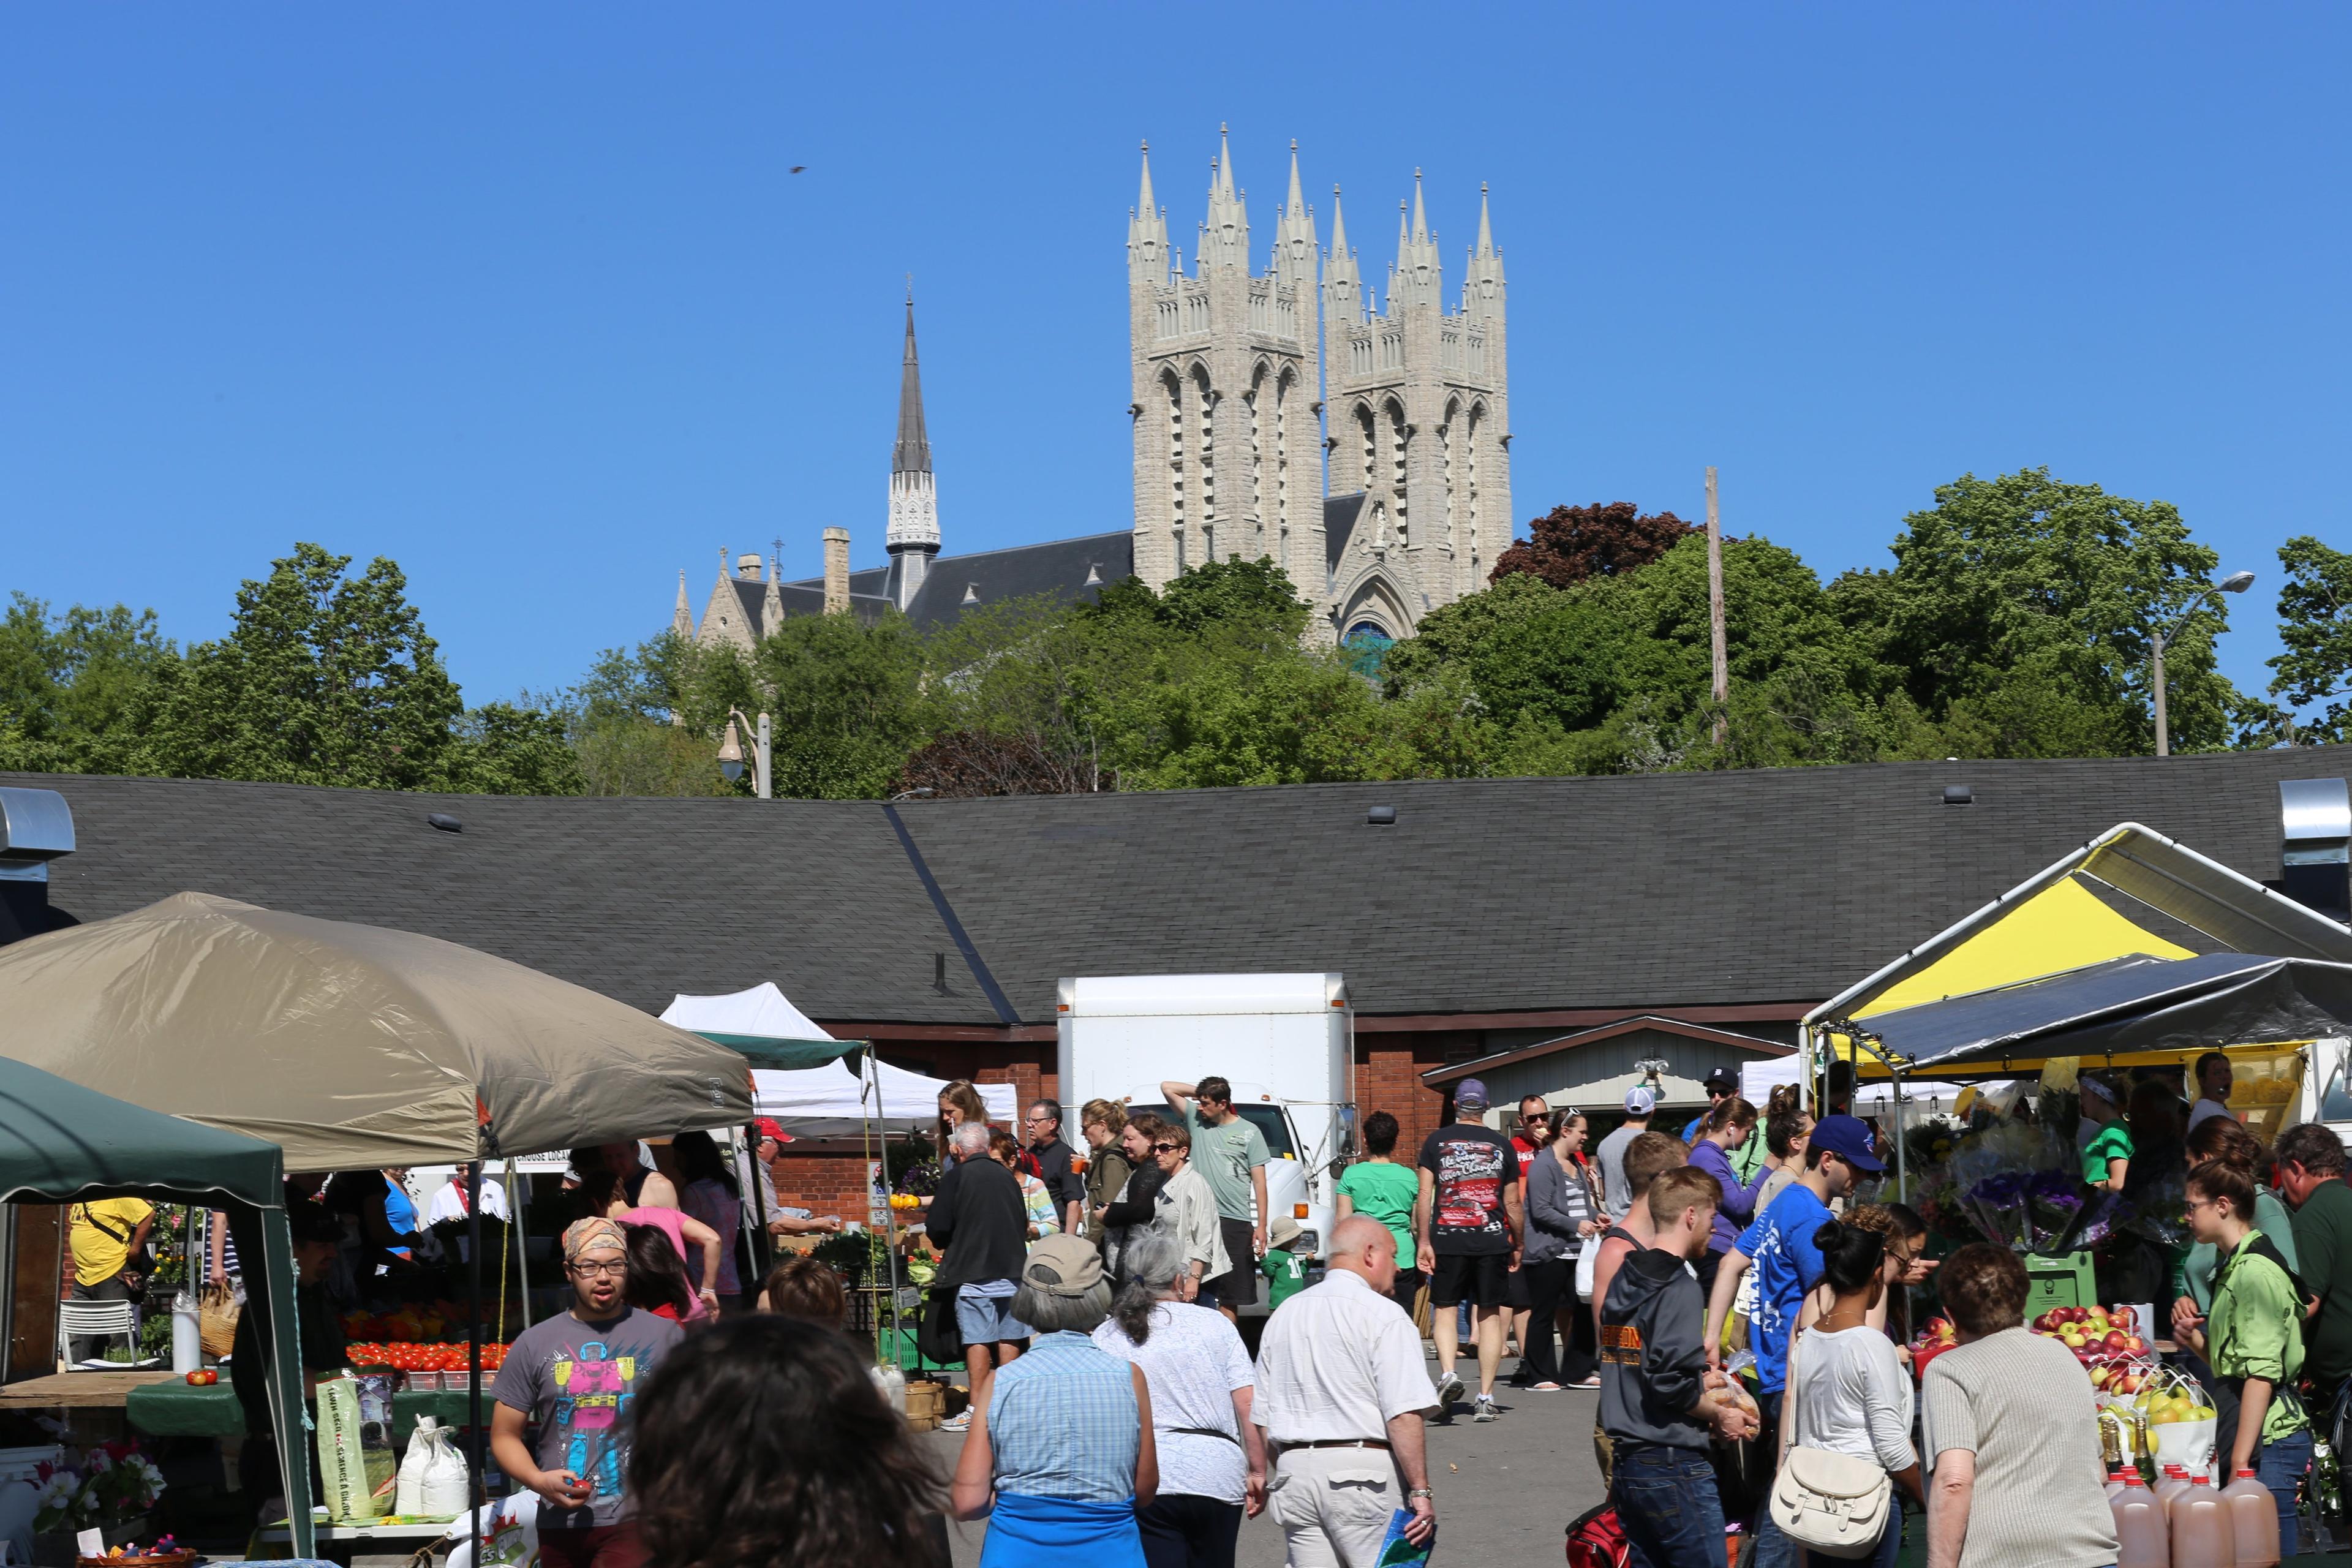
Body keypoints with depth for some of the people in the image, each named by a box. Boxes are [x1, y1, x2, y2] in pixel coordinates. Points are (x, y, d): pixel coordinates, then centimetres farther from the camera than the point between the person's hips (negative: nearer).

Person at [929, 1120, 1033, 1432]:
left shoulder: (956, 1177, -7)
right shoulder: (1006, 1176, 8)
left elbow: (937, 1228, -10)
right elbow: (1023, 1223, 16)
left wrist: (945, 1244, 11)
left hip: (974, 1272, -5)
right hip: (1012, 1269, 5)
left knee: (977, 1341, -3)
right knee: (1009, 1339, 10)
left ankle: (978, 1409, -3)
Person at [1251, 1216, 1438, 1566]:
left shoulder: (1283, 1316, 14)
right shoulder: (1383, 1316, -7)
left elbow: (1262, 1419, 17)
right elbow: (1403, 1415, -15)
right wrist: (1421, 1491, -12)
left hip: (1294, 1471, 6)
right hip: (1364, 1471, -6)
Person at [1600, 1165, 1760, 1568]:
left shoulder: (1625, 1280, 12)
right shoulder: (1679, 1289, -13)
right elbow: (1669, 1384, -21)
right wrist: (1718, 1415, -5)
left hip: (1626, 1463, 9)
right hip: (1673, 1466, -9)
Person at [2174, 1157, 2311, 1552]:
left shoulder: (2255, 1271, -12)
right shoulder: (2234, 1267, 19)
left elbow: (2261, 1372, -19)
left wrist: (2241, 1461, -21)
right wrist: (2200, 1343, 8)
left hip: (2268, 1441, -10)